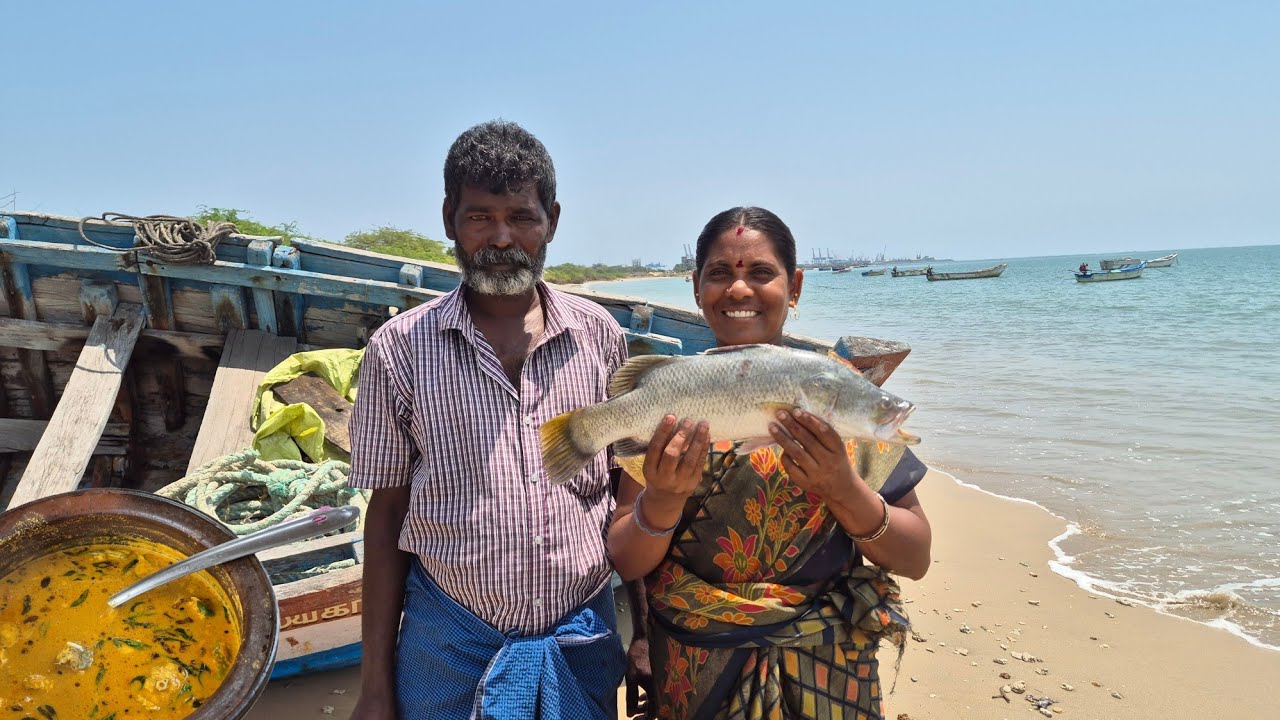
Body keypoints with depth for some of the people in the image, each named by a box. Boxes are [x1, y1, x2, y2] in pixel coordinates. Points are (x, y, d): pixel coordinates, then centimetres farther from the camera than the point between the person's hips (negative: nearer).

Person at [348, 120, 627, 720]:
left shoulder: (598, 335, -3)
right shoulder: (400, 349, -7)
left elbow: (626, 486, 5)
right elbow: (387, 515, -2)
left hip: (582, 638, 2)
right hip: (448, 643, -1)